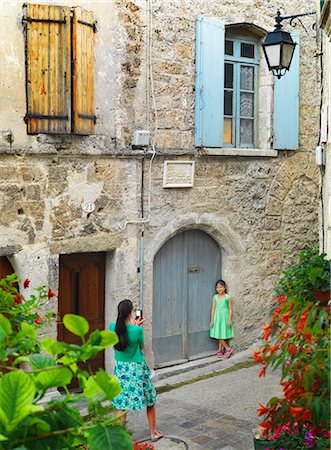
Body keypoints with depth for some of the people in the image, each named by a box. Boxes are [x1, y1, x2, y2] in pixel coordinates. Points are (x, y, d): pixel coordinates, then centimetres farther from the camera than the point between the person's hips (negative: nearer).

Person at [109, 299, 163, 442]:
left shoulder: (113, 327, -9)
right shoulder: (137, 330, -21)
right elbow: (142, 346, -2)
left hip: (120, 367, 3)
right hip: (137, 368, -3)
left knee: (120, 403, 11)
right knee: (150, 399, 16)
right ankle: (153, 432, 27)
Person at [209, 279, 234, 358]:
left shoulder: (228, 297, -6)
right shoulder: (215, 297, 2)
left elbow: (230, 309, -4)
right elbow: (213, 309, 4)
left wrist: (230, 320, -8)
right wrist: (212, 320, 2)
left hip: (224, 318, -3)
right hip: (217, 318, 3)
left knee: (221, 336, -2)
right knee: (219, 336, 4)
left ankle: (220, 351, 10)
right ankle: (228, 349, 14)